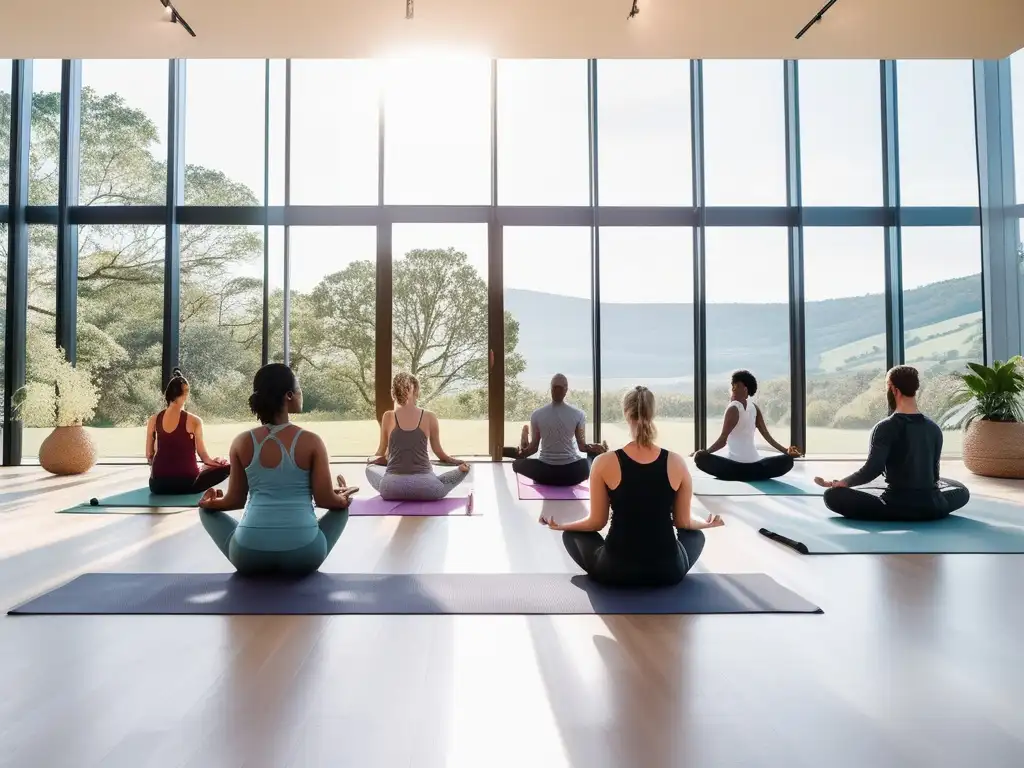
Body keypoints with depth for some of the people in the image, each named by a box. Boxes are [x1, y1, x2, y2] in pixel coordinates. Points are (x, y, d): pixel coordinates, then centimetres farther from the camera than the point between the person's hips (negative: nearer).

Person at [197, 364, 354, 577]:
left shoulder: (242, 443, 0)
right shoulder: (311, 442, -6)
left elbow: (235, 500, 9)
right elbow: (325, 500, -4)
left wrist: (210, 503, 32)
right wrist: (343, 498, 19)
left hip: (249, 556, 1)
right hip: (302, 555, -1)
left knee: (206, 510, 27)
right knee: (341, 507, 27)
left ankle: (261, 566, 19)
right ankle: (297, 563, 17)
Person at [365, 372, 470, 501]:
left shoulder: (388, 417, 6)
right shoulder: (429, 417, 3)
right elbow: (439, 453, 13)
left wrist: (372, 459, 41)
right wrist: (457, 462, 34)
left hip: (392, 487, 1)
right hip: (425, 486, 0)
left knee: (370, 468, 33)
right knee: (463, 468, 25)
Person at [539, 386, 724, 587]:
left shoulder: (604, 463, -11)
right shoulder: (676, 463, -7)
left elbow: (596, 522, -2)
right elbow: (683, 522, 5)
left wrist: (561, 525, 18)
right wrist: (706, 523, 28)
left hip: (616, 571, -2)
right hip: (668, 571, 2)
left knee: (571, 535, 27)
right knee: (696, 535, 35)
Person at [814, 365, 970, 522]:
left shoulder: (885, 428, -11)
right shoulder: (934, 429, 5)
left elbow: (871, 471, -17)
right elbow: (934, 472, 15)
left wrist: (836, 483, -5)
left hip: (898, 507, -5)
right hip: (932, 507, 5)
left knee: (833, 495, 2)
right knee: (962, 491, 36)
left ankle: (892, 512, 3)